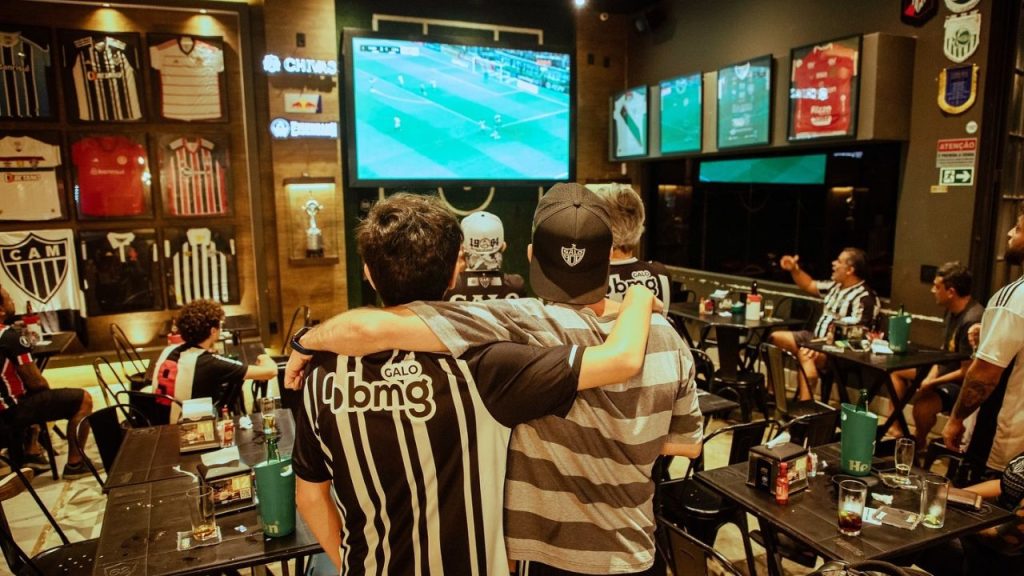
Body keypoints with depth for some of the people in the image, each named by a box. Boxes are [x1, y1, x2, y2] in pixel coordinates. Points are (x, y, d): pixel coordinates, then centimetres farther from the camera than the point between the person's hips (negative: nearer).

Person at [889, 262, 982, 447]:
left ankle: (919, 443, -2)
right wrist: (930, 376, -2)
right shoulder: (952, 311, 3)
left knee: (923, 402, -35)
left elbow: (966, 372, -26)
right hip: (945, 370, 11)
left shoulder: (972, 321, -28)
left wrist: (932, 383, -16)